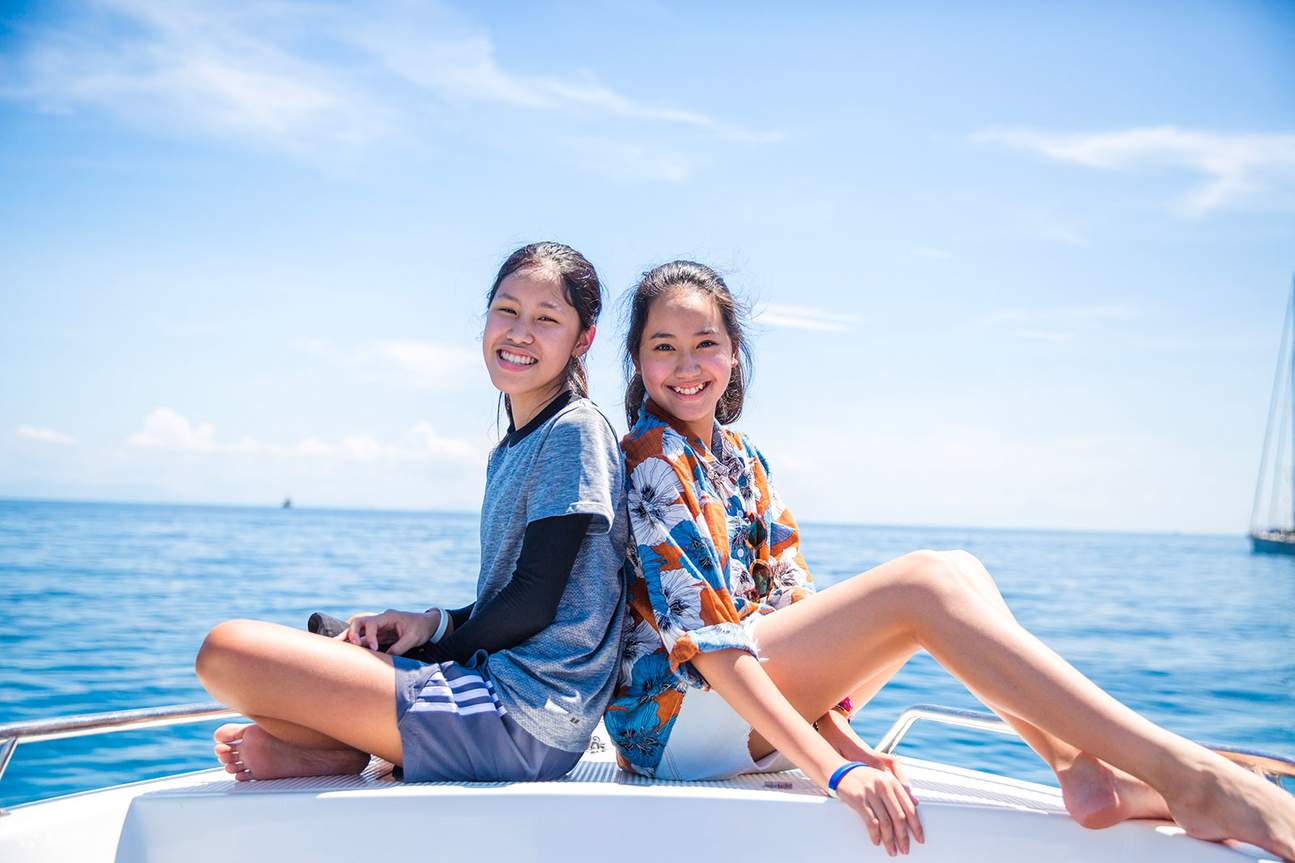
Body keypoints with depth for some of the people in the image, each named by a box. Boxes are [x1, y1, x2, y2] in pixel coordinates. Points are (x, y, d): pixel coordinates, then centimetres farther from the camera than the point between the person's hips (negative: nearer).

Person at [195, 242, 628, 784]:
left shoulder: (576, 430, -10)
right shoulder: (508, 453, 17)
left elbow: (534, 601, -14)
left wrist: (436, 644, -3)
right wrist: (434, 624, 2)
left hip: (525, 713, -10)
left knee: (227, 651, -17)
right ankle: (375, 744, 3)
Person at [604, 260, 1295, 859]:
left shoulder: (740, 458, 14)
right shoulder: (647, 461, -11)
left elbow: (788, 594, 11)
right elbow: (702, 634, -20)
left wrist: (835, 731, -3)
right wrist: (834, 769, -26)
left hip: (754, 702, 8)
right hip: (672, 714, -8)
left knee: (954, 571, -3)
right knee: (923, 584, -23)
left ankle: (1086, 770, -19)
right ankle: (1188, 776, -29)